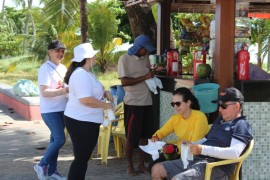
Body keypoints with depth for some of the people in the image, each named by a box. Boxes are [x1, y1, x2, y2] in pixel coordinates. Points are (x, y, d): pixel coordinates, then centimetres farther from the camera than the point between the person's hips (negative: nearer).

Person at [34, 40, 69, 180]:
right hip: (50, 110, -8)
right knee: (60, 139, -11)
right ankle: (42, 165, 5)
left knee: (55, 139, 12)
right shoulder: (45, 69, -14)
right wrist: (64, 90, -28)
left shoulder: (63, 68, 11)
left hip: (62, 109, 8)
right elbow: (44, 92, -21)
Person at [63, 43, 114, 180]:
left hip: (87, 121, 11)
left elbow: (92, 91, 29)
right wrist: (106, 105, -16)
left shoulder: (85, 73, 15)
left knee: (84, 157, 17)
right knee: (81, 158, -6)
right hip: (80, 122, -11)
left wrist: (105, 93, 9)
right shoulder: (81, 75, -20)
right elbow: (86, 100, -28)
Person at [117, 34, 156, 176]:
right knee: (131, 136, 3)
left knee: (145, 134, 9)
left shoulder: (145, 57, 9)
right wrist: (144, 78, -18)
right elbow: (124, 82, -17)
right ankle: (129, 165, 16)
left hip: (147, 101, 6)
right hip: (133, 102, -6)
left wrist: (151, 75, 4)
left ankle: (142, 164, 20)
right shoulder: (124, 59, -10)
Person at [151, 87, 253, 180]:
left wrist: (202, 149, -25)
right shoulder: (220, 120, 24)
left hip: (215, 167, -10)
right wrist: (191, 145, 10)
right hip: (196, 160, 10)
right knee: (157, 169, 4)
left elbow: (235, 153, -22)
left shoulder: (241, 126, -6)